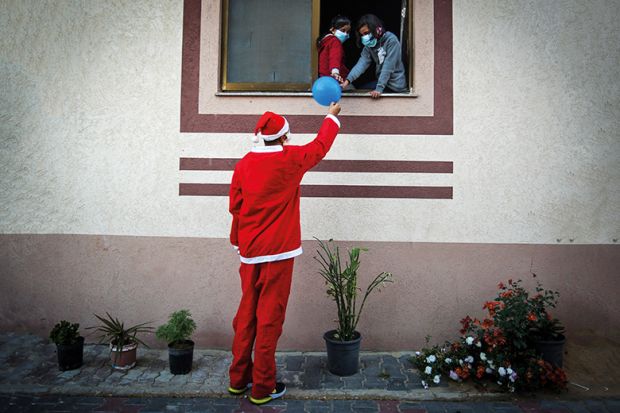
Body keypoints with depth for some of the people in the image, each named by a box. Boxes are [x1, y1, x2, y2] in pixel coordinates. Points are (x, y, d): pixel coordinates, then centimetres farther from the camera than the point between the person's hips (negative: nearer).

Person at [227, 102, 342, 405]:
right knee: (269, 317, 3)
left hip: (249, 252, 5)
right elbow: (320, 145, 10)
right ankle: (262, 388, 16)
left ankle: (238, 378, 29)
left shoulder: (244, 164, 2)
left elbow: (234, 206, 8)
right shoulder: (290, 159, -7)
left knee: (247, 312, 15)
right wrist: (331, 117, 27)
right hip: (278, 252, -5)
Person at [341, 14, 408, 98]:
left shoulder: (391, 40, -18)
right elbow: (362, 63, -13)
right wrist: (348, 80, -29)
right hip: (382, 81, 6)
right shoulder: (369, 45, 1)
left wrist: (379, 88, -29)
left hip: (395, 84, -6)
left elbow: (388, 67, -23)